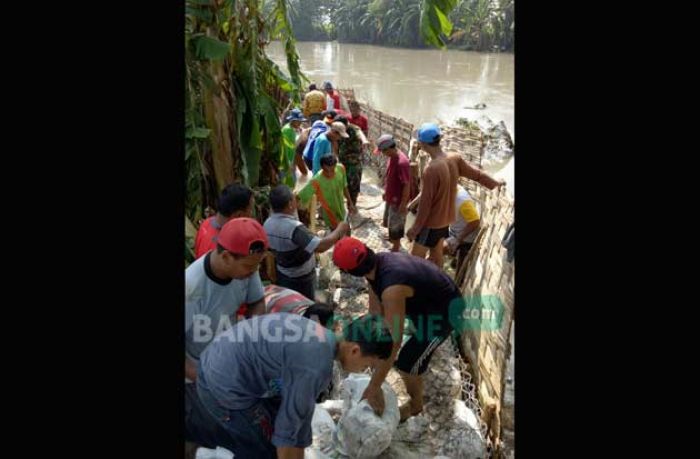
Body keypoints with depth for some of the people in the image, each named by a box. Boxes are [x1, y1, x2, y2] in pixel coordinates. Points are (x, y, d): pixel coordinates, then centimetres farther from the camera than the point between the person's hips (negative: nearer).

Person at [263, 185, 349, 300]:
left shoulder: (267, 224, -10)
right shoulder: (294, 227, -36)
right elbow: (320, 246, -43)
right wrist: (339, 230, -29)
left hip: (282, 275, 7)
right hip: (301, 279, -7)